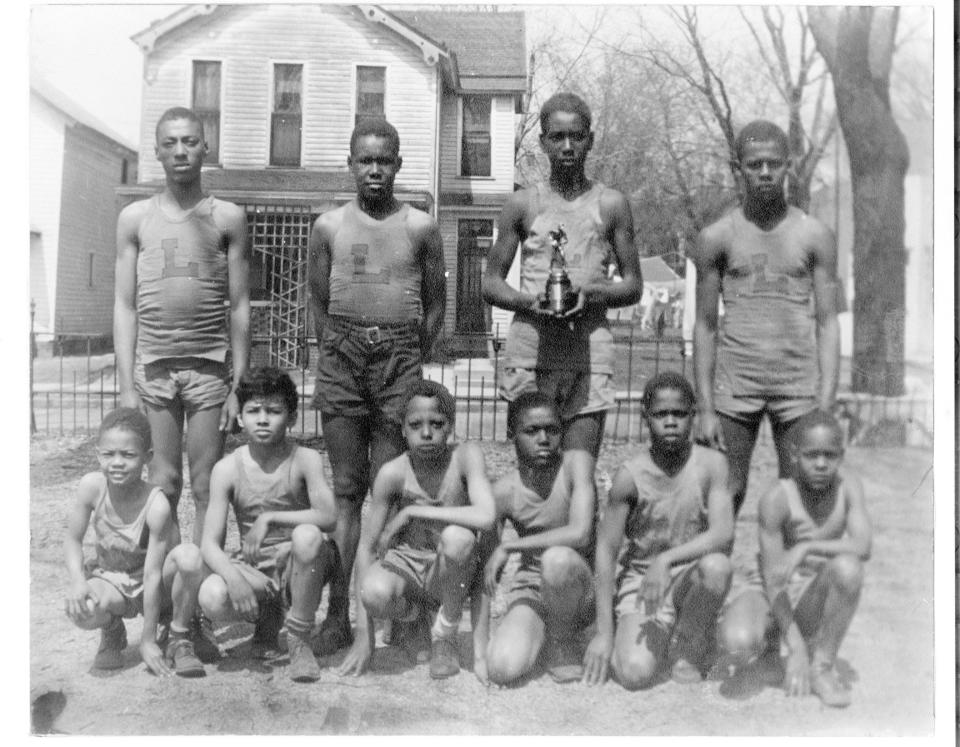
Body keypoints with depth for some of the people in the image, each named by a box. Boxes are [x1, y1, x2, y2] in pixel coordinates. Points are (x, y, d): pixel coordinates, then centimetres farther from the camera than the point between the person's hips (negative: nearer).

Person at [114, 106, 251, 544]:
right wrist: (126, 388, 0)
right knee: (162, 488, 4)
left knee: (207, 490, 2)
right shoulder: (135, 218, 9)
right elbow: (125, 306, 7)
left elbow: (240, 306, 4)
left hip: (210, 367, -1)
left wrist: (239, 385, -2)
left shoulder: (228, 218, 5)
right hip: (152, 366, 1)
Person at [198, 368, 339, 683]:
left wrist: (269, 518, -25)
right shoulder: (227, 469, -6)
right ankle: (267, 618, 9)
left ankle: (299, 639, -12)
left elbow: (328, 517, -25)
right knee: (212, 598, -29)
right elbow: (210, 544, -10)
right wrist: (233, 576, -30)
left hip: (300, 564, -1)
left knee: (307, 535, -35)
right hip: (254, 570, 2)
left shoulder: (305, 460, -10)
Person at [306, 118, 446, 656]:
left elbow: (435, 307, 11)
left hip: (401, 358, -1)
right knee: (347, 488, 2)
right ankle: (340, 611, 4)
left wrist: (412, 364, 6)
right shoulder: (329, 227, 9)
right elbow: (319, 304, 14)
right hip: (342, 355, 1)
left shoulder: (421, 228, 7)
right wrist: (342, 352, 9)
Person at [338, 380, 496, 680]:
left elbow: (485, 517, -34)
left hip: (452, 572, -1)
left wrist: (412, 512, -28)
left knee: (457, 537, -35)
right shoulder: (393, 473, -15)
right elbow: (366, 547, -12)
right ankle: (414, 613, 8)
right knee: (375, 593, -33)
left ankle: (445, 634, -6)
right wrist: (363, 635, -15)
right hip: (405, 563, 1)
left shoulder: (466, 456, -18)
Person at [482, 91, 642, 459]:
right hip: (529, 349, 0)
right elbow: (490, 284, 10)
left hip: (589, 352, 0)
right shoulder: (523, 204, 9)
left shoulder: (611, 205, 9)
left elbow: (634, 286, 11)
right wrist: (529, 301, -10)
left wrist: (592, 294, -10)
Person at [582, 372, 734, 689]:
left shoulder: (710, 464, -11)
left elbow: (723, 533, -20)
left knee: (716, 565, -34)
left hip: (691, 578, 1)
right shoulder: (630, 476, -12)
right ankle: (660, 635, 16)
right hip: (641, 580, 0)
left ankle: (690, 644, -4)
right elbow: (606, 549, -9)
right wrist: (604, 632, -12)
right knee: (634, 673, -22)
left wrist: (666, 560, -32)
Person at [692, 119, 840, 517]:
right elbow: (705, 325, 4)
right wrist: (705, 408, -1)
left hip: (798, 385, 1)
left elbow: (827, 323, 3)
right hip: (735, 386, 0)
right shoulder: (716, 237, 3)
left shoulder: (815, 236, 3)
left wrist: (826, 407, -5)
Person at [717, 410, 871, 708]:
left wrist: (809, 547, -34)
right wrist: (796, 649, -20)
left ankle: (822, 666, -10)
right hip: (770, 594, -2)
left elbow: (864, 547, -22)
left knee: (848, 567, -31)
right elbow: (774, 580, -18)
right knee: (737, 644, -34)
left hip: (812, 599, 2)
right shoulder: (776, 499, -20)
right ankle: (768, 639, 8)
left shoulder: (848, 485, -11)